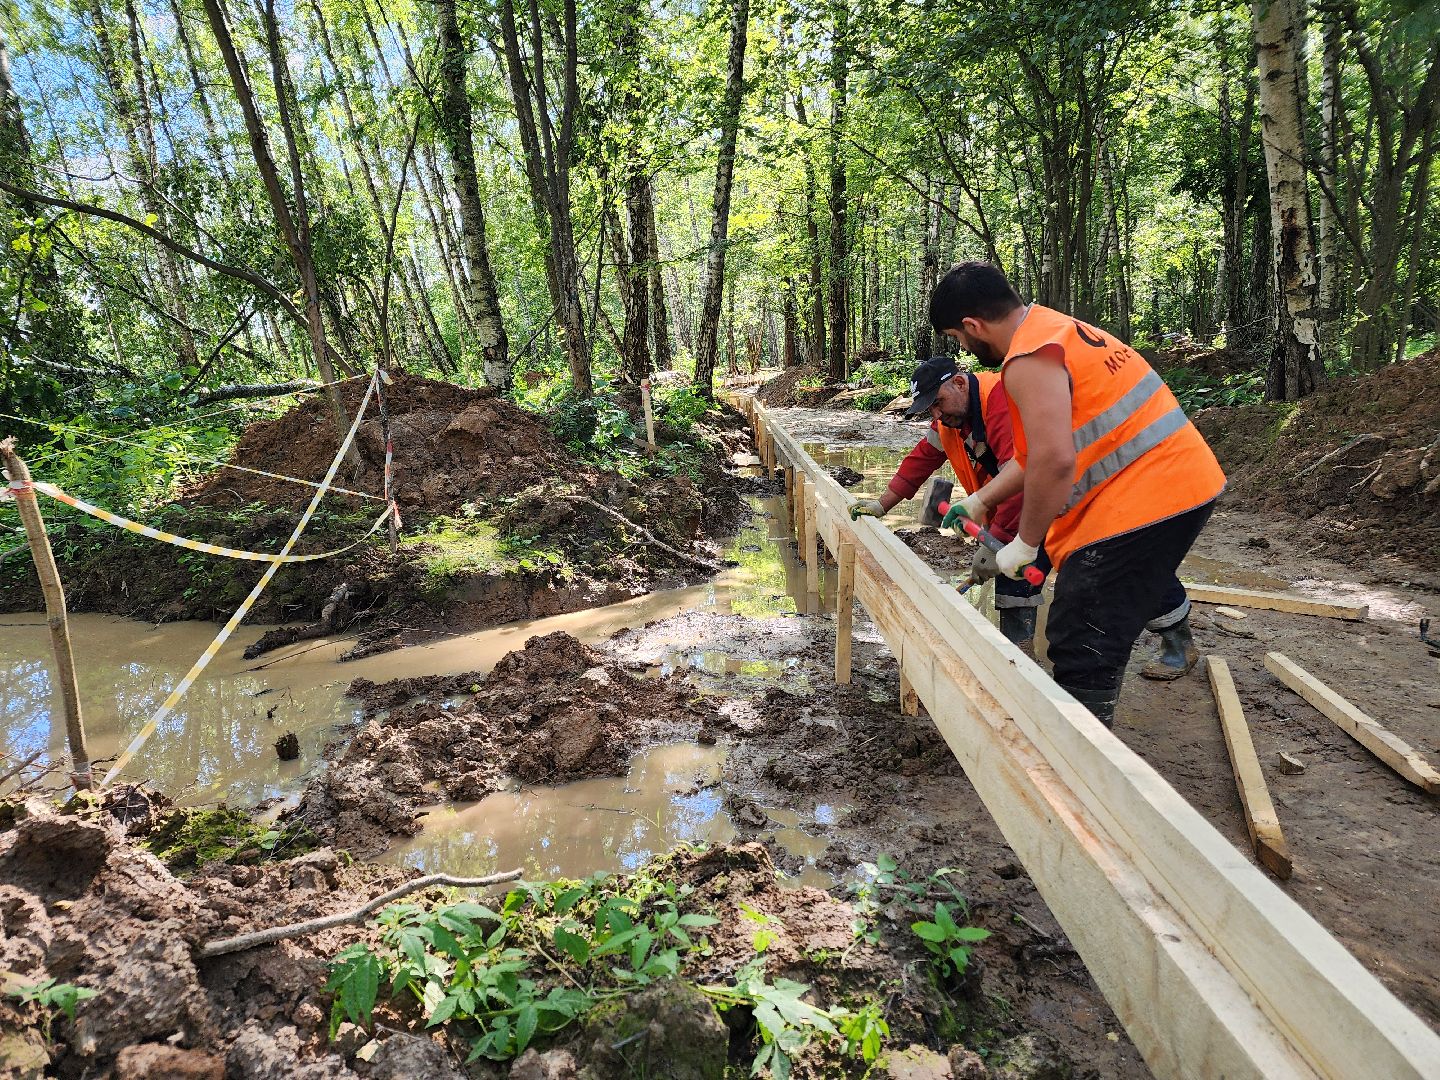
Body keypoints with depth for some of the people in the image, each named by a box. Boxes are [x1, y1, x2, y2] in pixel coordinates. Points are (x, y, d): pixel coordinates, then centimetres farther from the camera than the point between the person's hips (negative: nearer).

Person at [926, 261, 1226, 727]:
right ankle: (1179, 647, 70)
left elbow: (1054, 463, -29)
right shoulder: (1053, 330, 14)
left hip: (1145, 498, -12)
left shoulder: (1029, 360, -19)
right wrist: (977, 501, 21)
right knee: (1145, 571, 41)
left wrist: (1025, 543, -16)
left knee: (1082, 650, -10)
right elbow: (1035, 452, 18)